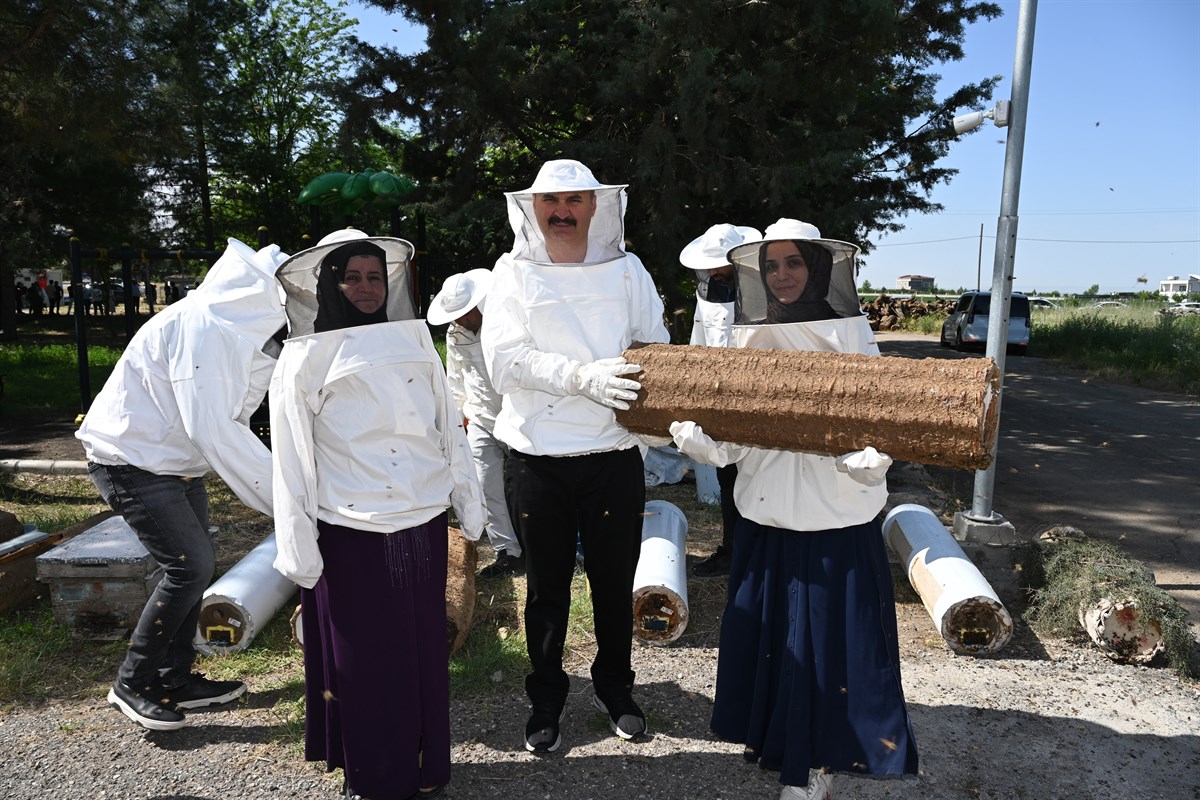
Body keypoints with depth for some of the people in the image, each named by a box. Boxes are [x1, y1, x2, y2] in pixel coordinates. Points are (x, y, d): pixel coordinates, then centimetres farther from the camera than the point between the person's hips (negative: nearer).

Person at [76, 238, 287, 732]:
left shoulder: (239, 331, 6)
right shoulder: (203, 327, -25)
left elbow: (229, 423, 6)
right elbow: (211, 428, -30)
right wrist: (270, 487, -25)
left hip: (176, 464, 10)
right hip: (132, 463, -10)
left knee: (195, 565, 11)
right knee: (190, 566, -12)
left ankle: (175, 680, 25)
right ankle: (132, 684, 6)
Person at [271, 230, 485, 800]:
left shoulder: (414, 340, 9)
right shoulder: (306, 358, 0)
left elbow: (448, 426, 10)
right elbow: (291, 458, -3)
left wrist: (470, 506, 10)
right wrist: (298, 551, -6)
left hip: (422, 525, 3)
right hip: (350, 533, -3)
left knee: (422, 649, 12)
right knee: (361, 657, 8)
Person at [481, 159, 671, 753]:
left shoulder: (627, 270, 8)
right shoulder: (514, 272, 3)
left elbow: (656, 350, 3)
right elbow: (503, 358, -9)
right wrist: (581, 377, -22)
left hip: (614, 453, 1)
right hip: (538, 457, -1)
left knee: (615, 580, 13)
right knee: (547, 586, 12)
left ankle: (615, 689, 35)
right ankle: (546, 700, 31)